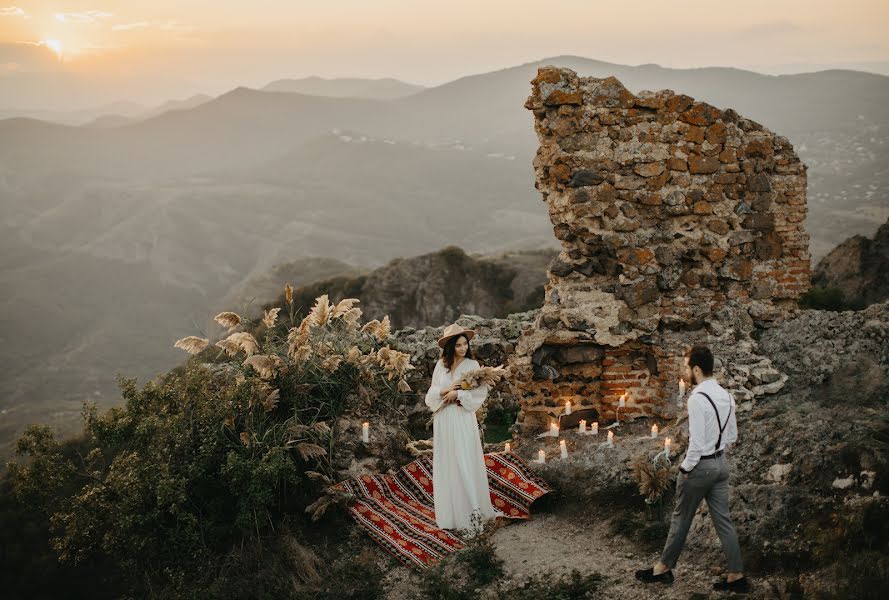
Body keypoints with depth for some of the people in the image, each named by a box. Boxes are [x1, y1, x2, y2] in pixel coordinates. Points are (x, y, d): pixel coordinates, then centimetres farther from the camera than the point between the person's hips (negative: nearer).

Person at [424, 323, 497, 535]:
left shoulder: (472, 365, -1)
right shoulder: (441, 365, 8)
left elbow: (481, 392, -8)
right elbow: (432, 394, 7)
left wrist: (457, 394, -10)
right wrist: (445, 391, -12)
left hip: (463, 420, -4)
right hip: (443, 421, 4)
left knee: (465, 466, -10)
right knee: (446, 466, 7)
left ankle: (473, 514, -9)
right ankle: (449, 514, 16)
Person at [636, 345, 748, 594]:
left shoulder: (697, 398, -23)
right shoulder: (725, 395, 4)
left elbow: (696, 442, -23)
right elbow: (733, 435, 12)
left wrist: (686, 469, -13)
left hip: (700, 465, -8)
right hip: (721, 462, 8)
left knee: (681, 518, 8)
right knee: (723, 519, 11)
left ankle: (664, 568, 23)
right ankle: (736, 576, 14)